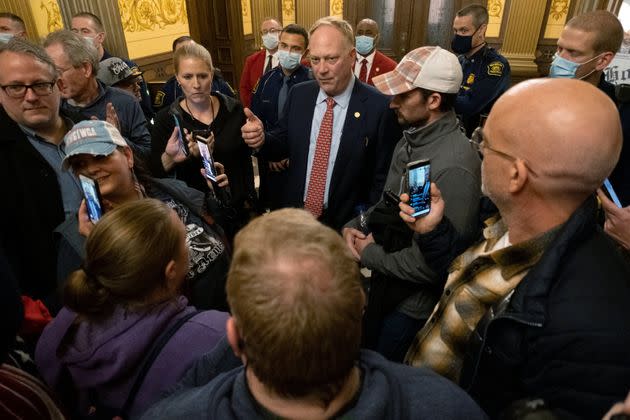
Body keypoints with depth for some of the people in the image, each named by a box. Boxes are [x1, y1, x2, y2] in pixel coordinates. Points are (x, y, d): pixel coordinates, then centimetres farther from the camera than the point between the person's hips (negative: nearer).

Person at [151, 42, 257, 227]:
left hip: (237, 207, 2)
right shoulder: (166, 119, -10)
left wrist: (250, 199, 6)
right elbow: (155, 173, -10)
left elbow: (245, 159, 4)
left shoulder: (233, 109, -4)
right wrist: (169, 157, -30)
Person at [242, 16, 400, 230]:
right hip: (293, 217, 4)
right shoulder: (298, 94, -2)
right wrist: (262, 139, -15)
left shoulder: (380, 107, -16)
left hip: (345, 226, -3)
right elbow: (283, 146, 5)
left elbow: (382, 178, -12)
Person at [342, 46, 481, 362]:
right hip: (385, 284, 8)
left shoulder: (454, 165, -29)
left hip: (413, 303, -8)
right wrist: (355, 225, -6)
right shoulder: (410, 140, 0)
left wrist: (371, 255, -18)